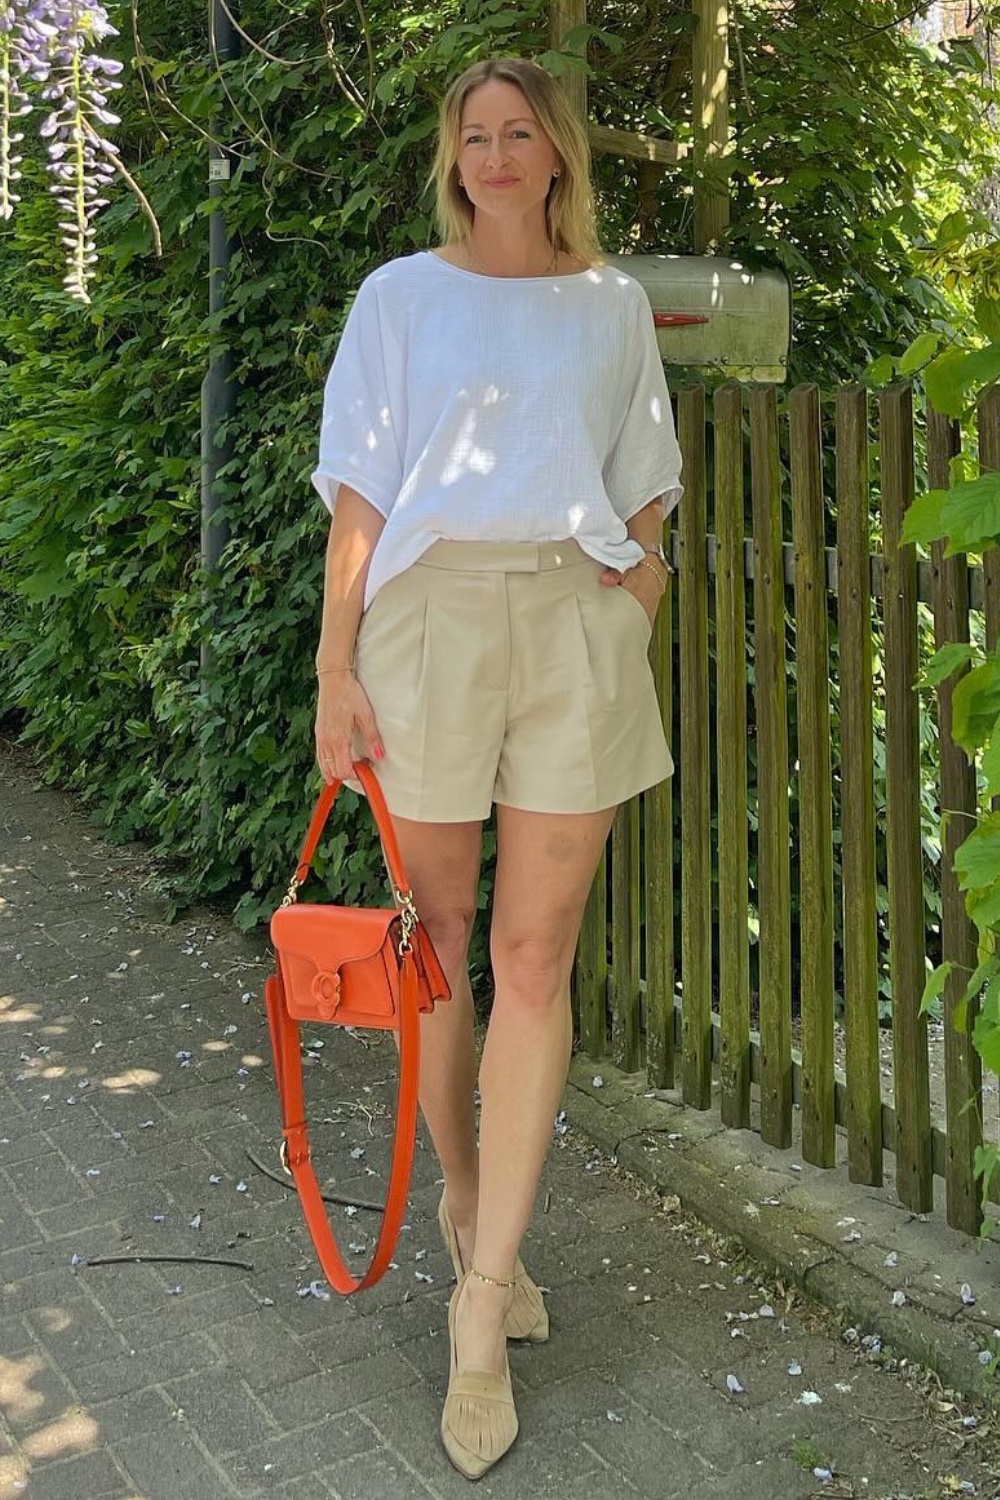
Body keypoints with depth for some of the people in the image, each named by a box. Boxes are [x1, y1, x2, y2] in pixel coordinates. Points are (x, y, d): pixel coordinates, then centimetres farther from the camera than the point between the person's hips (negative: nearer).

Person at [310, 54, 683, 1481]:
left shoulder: (613, 303, 14)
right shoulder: (402, 295, 8)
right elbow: (359, 489, 2)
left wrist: (642, 564, -1)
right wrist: (336, 665, -6)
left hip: (578, 625, 1)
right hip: (431, 612, -1)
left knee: (535, 957, -3)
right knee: (438, 939, 6)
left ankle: (486, 1296, 4)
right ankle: (462, 1200, 29)